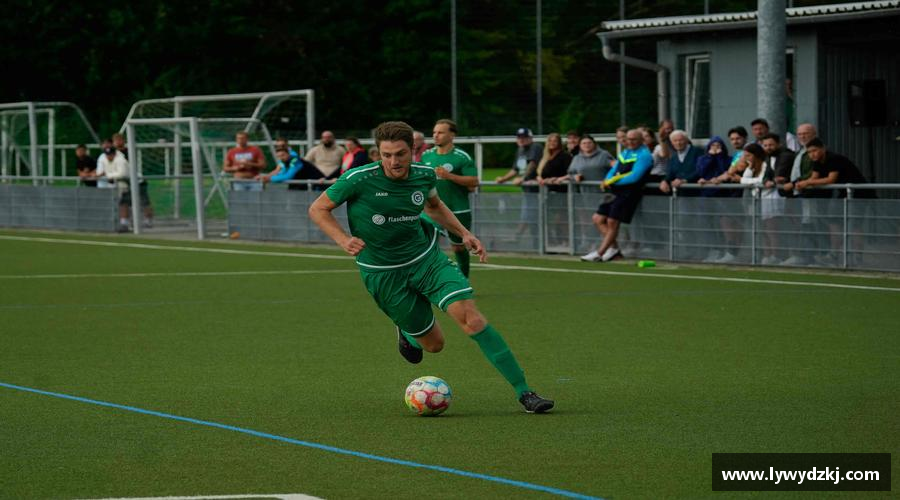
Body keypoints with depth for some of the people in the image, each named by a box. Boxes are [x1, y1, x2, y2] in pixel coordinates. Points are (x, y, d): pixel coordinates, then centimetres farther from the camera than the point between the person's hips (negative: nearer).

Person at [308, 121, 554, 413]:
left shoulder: (424, 175, -5)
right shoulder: (359, 180, -18)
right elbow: (317, 209, -7)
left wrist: (464, 233, 7)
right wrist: (343, 240, -22)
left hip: (427, 257, 2)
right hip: (383, 274, -2)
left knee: (470, 316, -20)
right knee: (434, 343, 4)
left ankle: (523, 392, -18)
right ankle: (406, 330, 43)